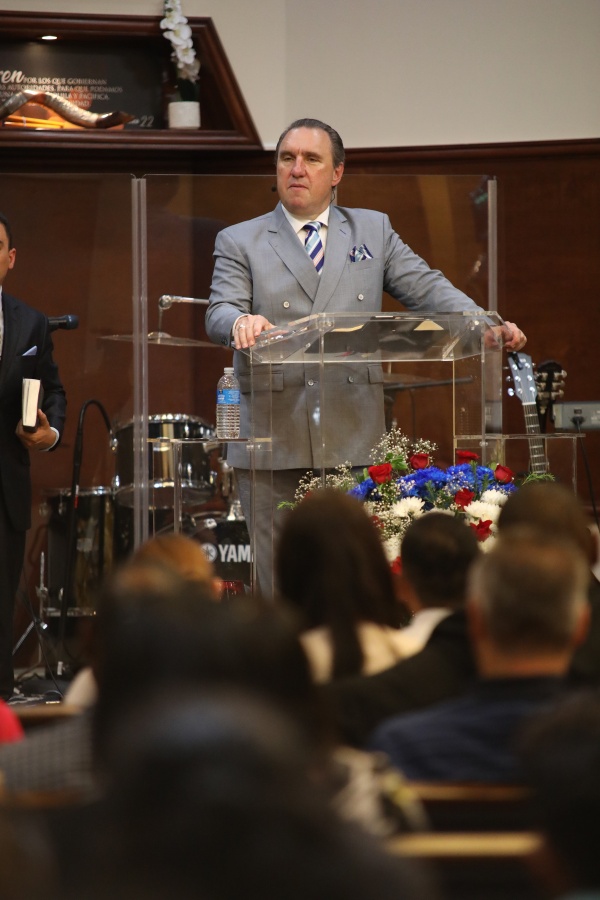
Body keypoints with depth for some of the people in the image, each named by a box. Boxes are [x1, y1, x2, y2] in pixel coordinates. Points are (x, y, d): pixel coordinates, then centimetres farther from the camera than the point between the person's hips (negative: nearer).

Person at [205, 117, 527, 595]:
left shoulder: (373, 230, 17)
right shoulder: (239, 242, 11)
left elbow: (427, 287, 9)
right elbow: (219, 312, -3)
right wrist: (240, 322, -28)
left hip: (353, 443, 1)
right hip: (273, 443, -1)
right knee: (279, 586, 0)